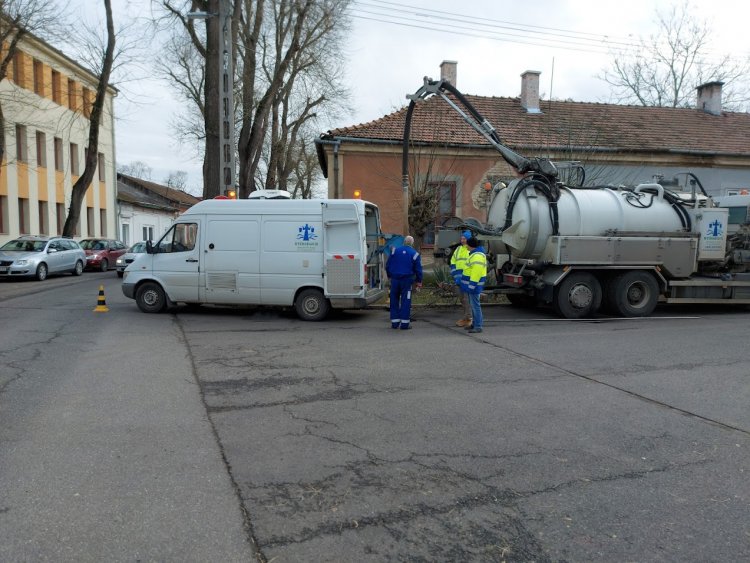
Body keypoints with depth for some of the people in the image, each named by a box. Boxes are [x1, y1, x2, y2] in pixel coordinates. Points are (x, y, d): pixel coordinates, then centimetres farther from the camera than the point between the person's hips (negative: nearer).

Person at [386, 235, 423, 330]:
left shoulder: (394, 251, 5)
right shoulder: (415, 254, -1)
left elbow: (387, 265, 9)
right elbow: (418, 270, 1)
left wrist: (389, 276, 23)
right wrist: (419, 282, 11)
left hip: (394, 279, 2)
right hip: (407, 280, -2)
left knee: (394, 301, 10)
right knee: (406, 301, 1)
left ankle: (395, 323, 13)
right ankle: (404, 324, -1)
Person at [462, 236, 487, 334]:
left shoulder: (477, 256, -20)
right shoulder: (475, 253, 15)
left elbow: (476, 272, -26)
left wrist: (472, 285, -26)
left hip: (474, 283, -11)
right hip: (472, 283, 11)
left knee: (475, 305, -8)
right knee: (473, 304, 17)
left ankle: (478, 326, -5)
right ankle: (474, 323, 27)